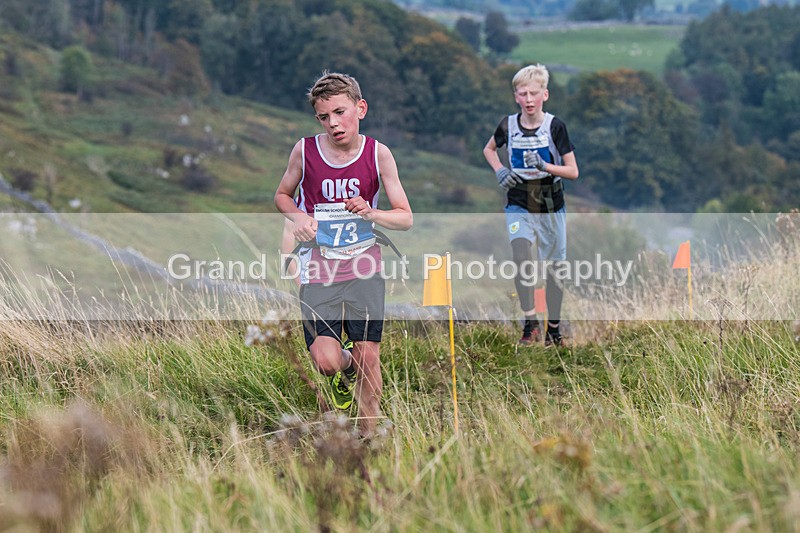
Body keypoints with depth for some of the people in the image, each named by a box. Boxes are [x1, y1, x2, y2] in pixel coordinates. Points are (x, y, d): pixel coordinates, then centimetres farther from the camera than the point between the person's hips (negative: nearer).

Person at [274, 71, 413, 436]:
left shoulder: (378, 154, -4)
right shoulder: (305, 150, -4)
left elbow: (405, 218, 1)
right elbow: (283, 195, 13)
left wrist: (370, 214, -19)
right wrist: (298, 217, -8)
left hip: (364, 270, 1)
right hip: (318, 272, 0)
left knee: (369, 358, -1)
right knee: (326, 361, -14)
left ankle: (369, 438, 16)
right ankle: (346, 370, 23)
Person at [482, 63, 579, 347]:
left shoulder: (555, 126, -9)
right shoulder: (509, 125, -2)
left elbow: (573, 172, -7)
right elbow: (489, 149, 20)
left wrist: (544, 165, -22)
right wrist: (500, 171, 1)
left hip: (551, 207, 0)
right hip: (519, 206, 0)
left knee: (552, 269, 7)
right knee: (521, 260, -23)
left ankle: (554, 329, 23)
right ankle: (530, 323, -15)